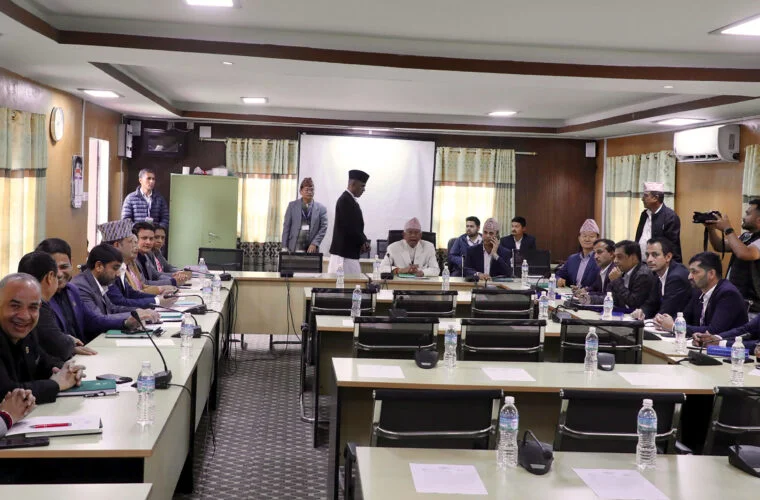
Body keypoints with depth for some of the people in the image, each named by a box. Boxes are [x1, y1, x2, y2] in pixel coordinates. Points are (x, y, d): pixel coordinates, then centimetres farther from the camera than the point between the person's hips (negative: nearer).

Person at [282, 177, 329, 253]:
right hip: (294, 248, 0)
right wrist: (284, 247, 0)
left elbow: (323, 228, 2)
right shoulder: (292, 205, 9)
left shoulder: (321, 208, 6)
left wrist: (315, 244, -10)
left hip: (311, 248, 0)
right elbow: (286, 226, 7)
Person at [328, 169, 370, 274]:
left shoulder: (350, 200, 17)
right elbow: (349, 228, -20)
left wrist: (363, 241, 2)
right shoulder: (345, 200, -14)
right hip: (344, 254, -10)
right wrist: (363, 242, -7)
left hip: (350, 253, 10)